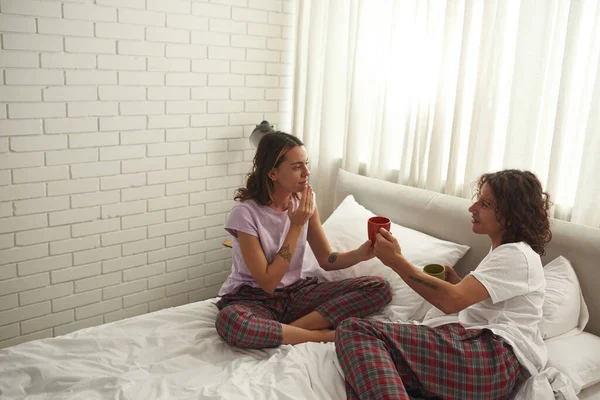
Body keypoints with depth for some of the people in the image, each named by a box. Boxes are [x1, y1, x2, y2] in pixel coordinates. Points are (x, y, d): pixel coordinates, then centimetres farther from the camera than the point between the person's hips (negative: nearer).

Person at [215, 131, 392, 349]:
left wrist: (360, 253, -17)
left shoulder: (305, 201, -2)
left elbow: (326, 259, 5)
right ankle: (325, 335, -21)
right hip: (253, 298, -5)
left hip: (295, 292, 5)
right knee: (230, 321, -42)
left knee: (379, 287, -12)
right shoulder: (245, 213, -19)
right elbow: (268, 282, -19)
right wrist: (296, 226, -19)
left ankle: (287, 330, -20)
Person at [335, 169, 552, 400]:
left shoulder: (516, 255, -4)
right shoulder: (506, 251, 28)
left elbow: (452, 301, -17)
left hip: (496, 357, -10)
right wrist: (457, 282, 19)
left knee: (355, 331, -24)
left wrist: (396, 261, -13)